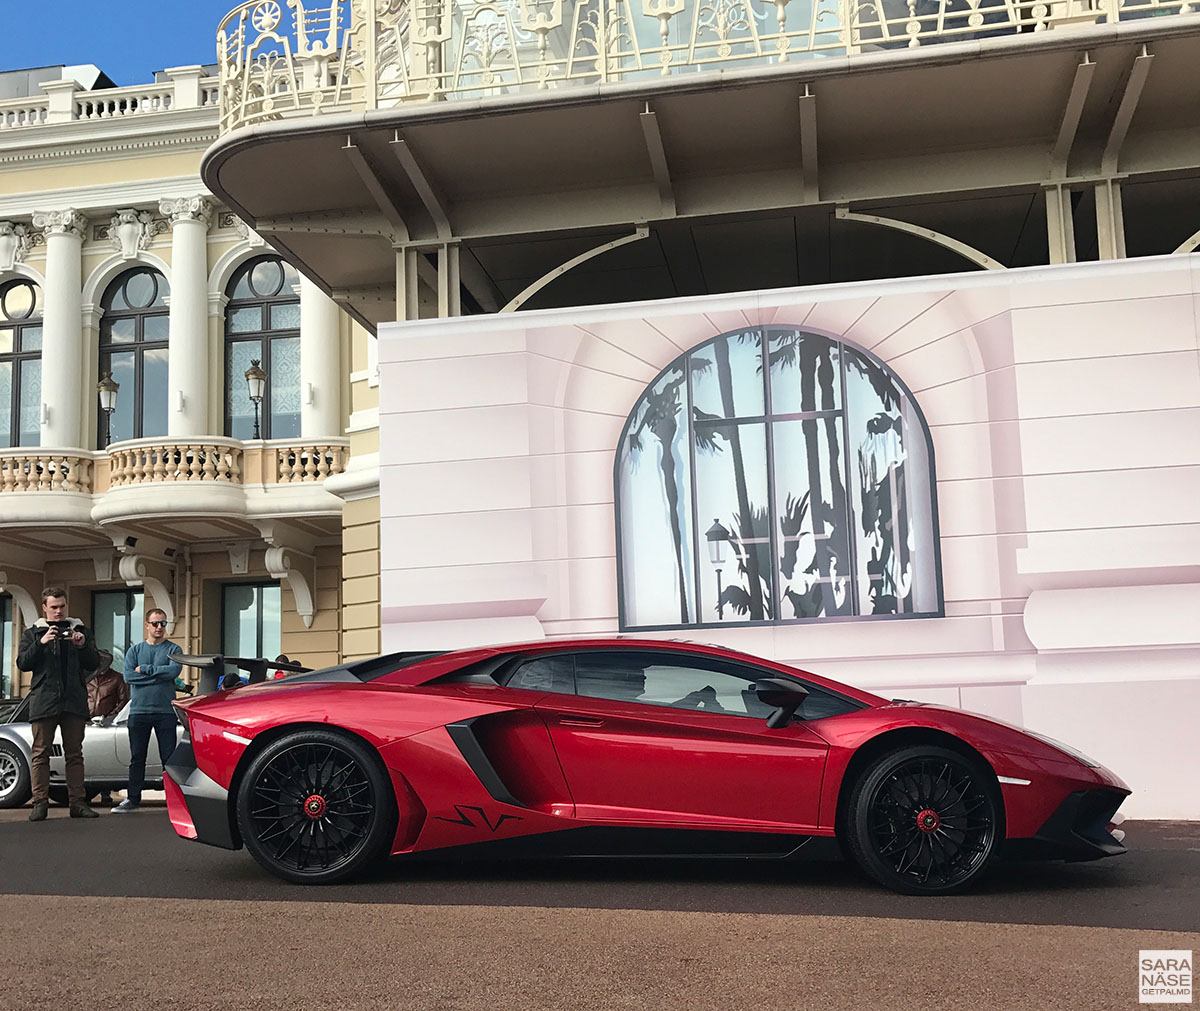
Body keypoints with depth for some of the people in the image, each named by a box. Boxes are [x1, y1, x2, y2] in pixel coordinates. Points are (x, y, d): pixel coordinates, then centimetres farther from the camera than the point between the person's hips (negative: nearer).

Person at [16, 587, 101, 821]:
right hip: (44, 700, -1)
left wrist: (83, 646, -11)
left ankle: (77, 802, 3)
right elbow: (22, 663, 0)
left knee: (74, 753, 2)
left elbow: (94, 663, 8)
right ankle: (40, 803, -2)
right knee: (40, 753, -4)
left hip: (74, 701, 1)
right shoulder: (32, 634, 12)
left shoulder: (81, 630, 14)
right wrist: (41, 643, -13)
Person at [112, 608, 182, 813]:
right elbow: (128, 677, -3)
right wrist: (159, 674, -7)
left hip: (165, 711, -2)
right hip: (139, 710, 2)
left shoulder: (173, 649, 7)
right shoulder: (134, 650, 12)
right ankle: (133, 799, 12)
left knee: (169, 757, -1)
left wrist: (144, 669, -7)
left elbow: (174, 671, -13)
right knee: (137, 758, 5)